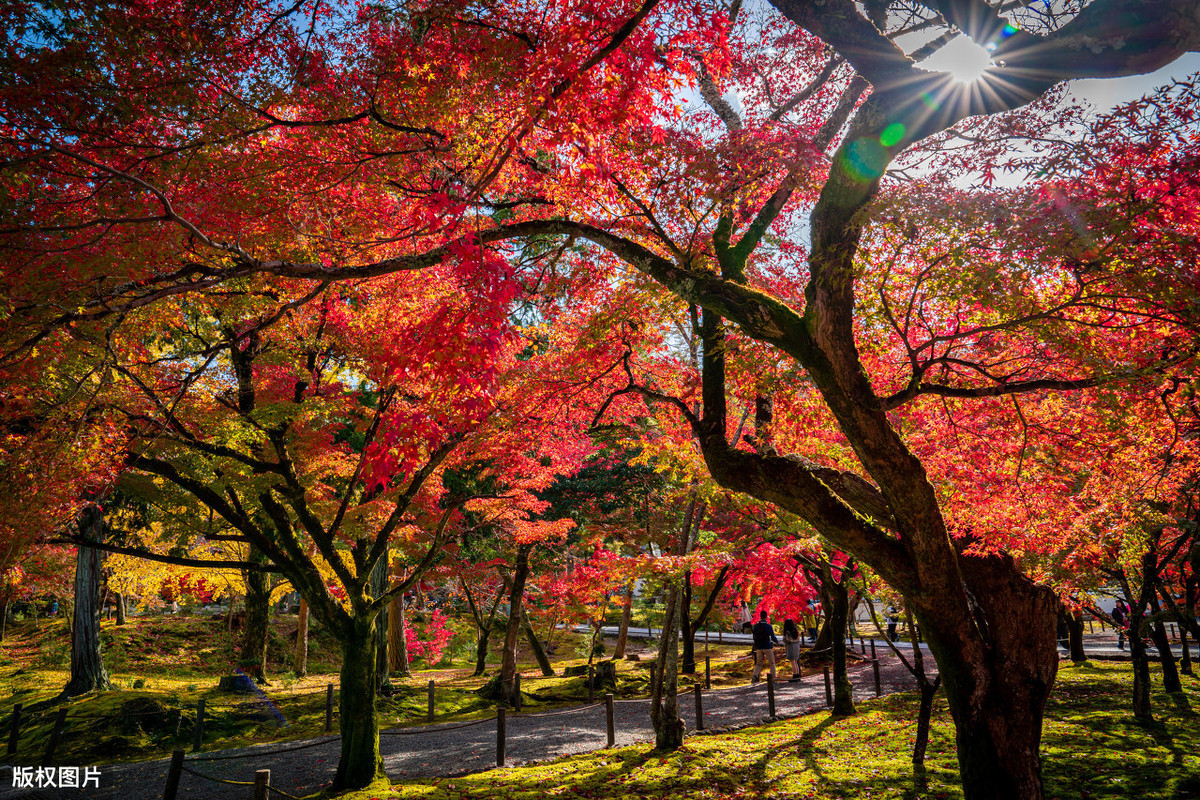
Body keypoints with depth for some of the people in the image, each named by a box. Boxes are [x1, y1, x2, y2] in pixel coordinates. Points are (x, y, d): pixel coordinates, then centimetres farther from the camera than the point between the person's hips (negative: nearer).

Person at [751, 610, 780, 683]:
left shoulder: (756, 626, 1)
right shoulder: (768, 626, -11)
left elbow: (754, 638, 8)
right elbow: (773, 637, -7)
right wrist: (777, 641, 14)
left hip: (759, 648, 4)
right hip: (767, 647, -4)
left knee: (758, 664, 9)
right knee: (772, 663, 11)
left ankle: (754, 676, -11)